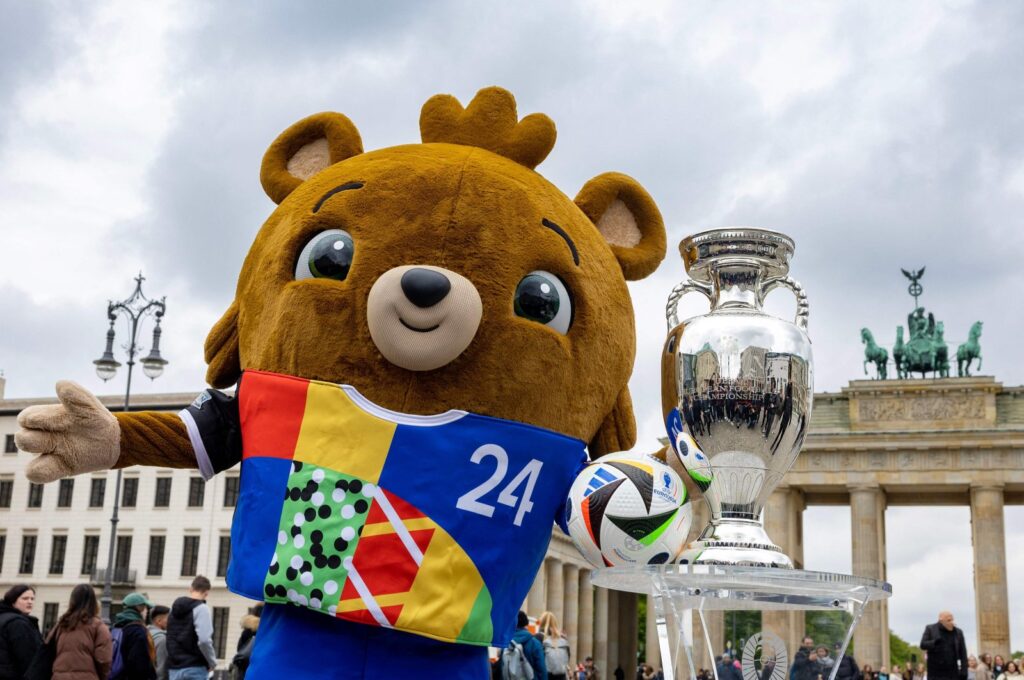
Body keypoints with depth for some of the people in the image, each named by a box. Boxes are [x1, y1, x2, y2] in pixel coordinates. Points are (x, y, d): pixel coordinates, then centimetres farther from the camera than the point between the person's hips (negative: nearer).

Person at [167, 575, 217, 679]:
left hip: (174, 668, 7)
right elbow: (204, 640, -19)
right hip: (194, 668, -7)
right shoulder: (201, 608, -10)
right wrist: (212, 662, -6)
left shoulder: (175, 608, 15)